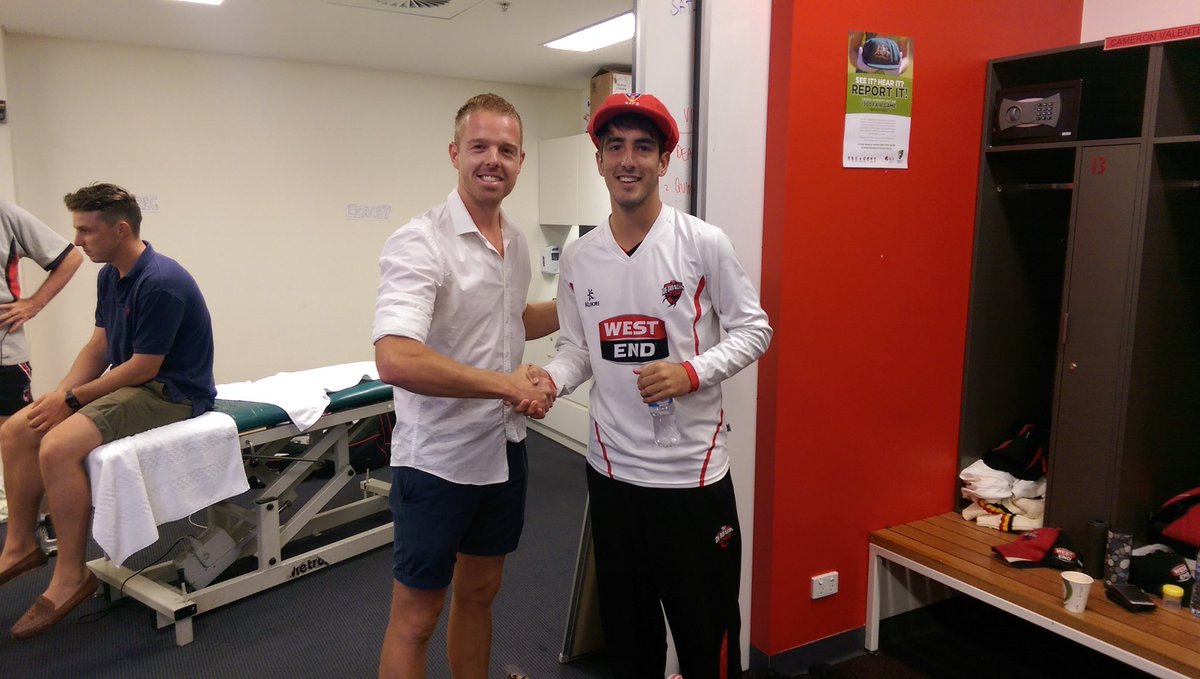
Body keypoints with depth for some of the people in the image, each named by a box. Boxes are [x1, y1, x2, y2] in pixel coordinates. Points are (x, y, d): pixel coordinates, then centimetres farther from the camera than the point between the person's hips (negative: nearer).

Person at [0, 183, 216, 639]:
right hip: (130, 382, 10)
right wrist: (61, 393, -2)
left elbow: (145, 366, -20)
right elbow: (99, 347, 13)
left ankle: (71, 575, -12)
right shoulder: (109, 275, 7)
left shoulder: (161, 282, -23)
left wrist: (71, 400, -13)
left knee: (59, 447, -27)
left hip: (172, 393, -10)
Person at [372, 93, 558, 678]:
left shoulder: (517, 242, 6)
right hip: (438, 458, -7)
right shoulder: (418, 243, -19)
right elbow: (395, 360, -33)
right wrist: (507, 383, -27)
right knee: (417, 615, 8)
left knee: (479, 592, 22)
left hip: (504, 448, 7)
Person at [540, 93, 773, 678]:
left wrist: (693, 371, -19)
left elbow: (753, 329, -3)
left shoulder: (703, 244, -8)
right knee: (625, 625, 20)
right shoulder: (578, 258, 3)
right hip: (612, 469, 4)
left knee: (707, 628, 10)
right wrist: (549, 379, -12)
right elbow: (577, 349, 9)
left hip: (693, 471, -3)